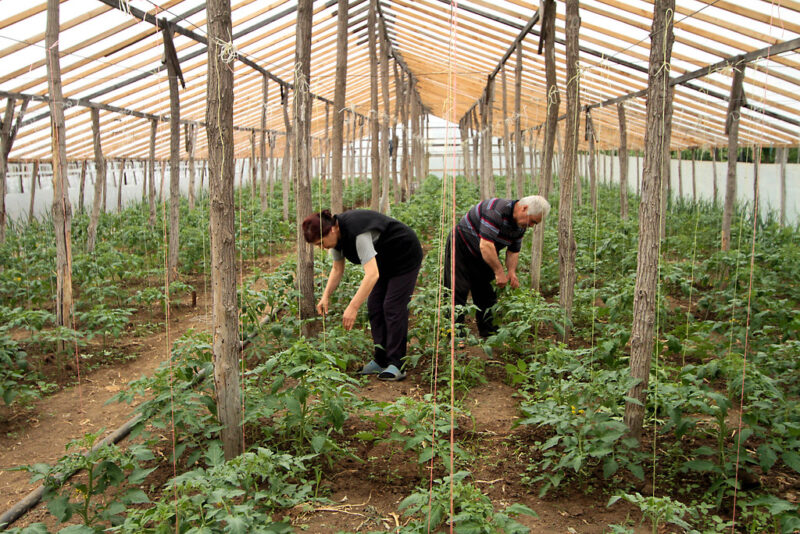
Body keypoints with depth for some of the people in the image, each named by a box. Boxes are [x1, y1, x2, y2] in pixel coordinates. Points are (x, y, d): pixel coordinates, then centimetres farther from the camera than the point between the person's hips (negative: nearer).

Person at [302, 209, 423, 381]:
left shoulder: (357, 232, -37)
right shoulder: (336, 234, -10)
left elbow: (372, 274, -44)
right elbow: (337, 269, 3)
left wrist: (353, 307, -46)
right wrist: (326, 296, -11)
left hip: (405, 256, -9)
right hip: (384, 260, 9)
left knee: (393, 307, -12)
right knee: (374, 306, 3)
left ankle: (397, 365, -9)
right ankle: (381, 361, 9)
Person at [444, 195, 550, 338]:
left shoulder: (520, 224, -5)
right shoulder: (496, 210, -34)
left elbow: (513, 251, 5)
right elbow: (485, 246, -39)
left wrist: (511, 271, -13)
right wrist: (499, 272, -33)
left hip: (484, 256, 8)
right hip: (461, 247, -8)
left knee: (486, 293, 8)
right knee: (457, 292, -11)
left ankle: (490, 335, 15)